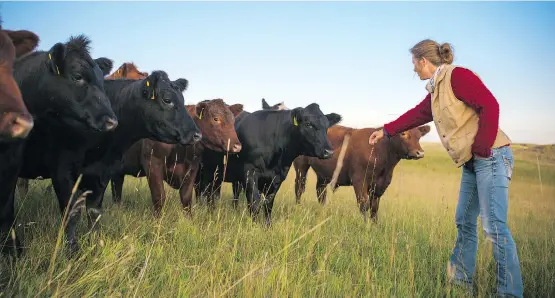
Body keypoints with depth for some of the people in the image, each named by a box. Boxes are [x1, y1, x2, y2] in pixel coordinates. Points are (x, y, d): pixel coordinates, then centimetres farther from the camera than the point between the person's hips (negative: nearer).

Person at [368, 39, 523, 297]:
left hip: (491, 157, -10)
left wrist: (482, 149, -19)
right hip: (471, 162, 10)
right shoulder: (436, 90, 17)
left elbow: (490, 105, -19)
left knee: (494, 225, -12)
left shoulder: (457, 76, -11)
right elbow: (416, 114, 30)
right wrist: (386, 131, 37)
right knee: (464, 221, 13)